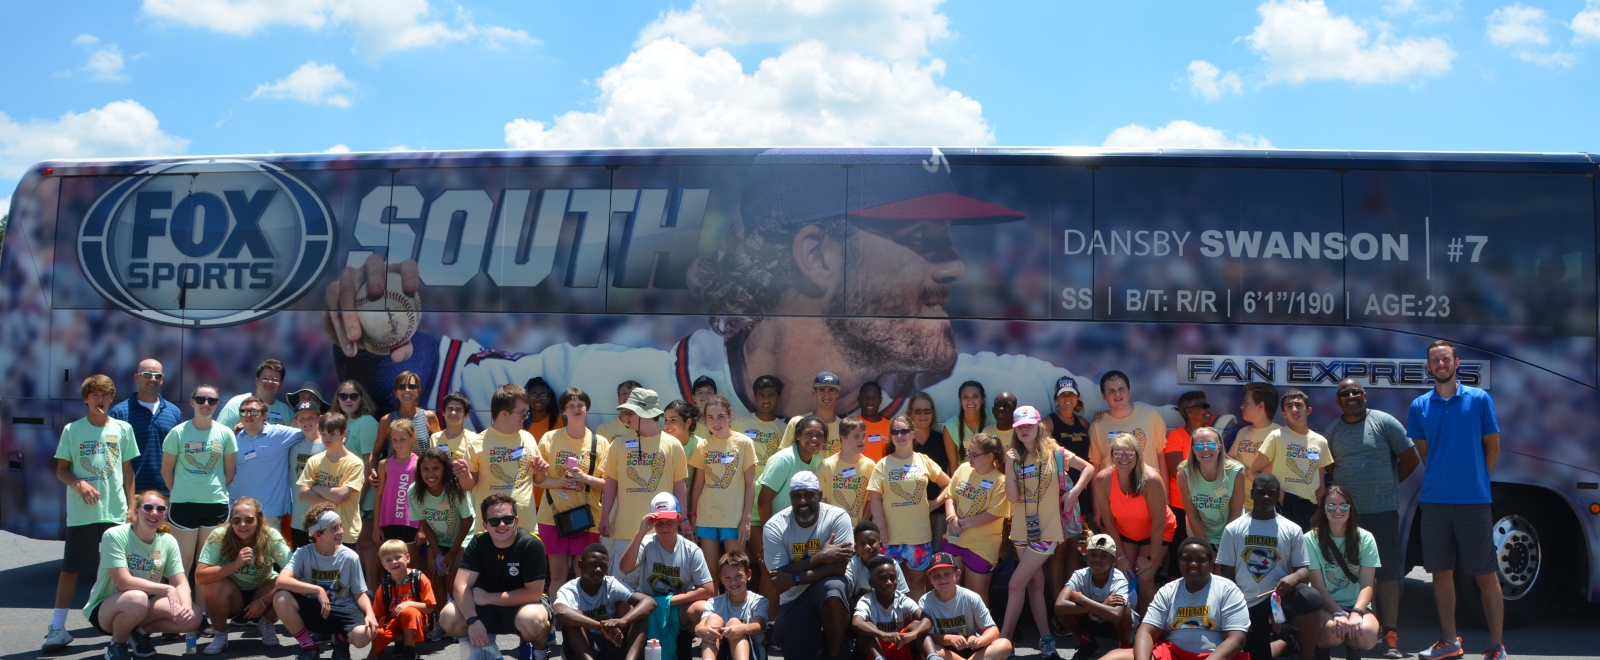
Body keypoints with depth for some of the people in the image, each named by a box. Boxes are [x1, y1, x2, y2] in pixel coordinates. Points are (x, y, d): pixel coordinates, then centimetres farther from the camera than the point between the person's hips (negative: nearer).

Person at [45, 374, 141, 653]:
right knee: (70, 568, 3)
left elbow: (128, 471, 9)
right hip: (81, 513, -1)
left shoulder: (123, 429, 4)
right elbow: (61, 470, 3)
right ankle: (57, 628, 8)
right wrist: (78, 483, -17)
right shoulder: (72, 430, 1)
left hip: (116, 512, 1)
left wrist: (131, 507, 5)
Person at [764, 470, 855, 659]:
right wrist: (820, 558, -28)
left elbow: (839, 567, -24)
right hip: (794, 598, 2)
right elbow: (779, 577, -19)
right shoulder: (774, 526, -13)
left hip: (828, 585, -2)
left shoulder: (837, 517, -17)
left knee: (832, 588, -38)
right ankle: (816, 644, 29)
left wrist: (795, 579, -29)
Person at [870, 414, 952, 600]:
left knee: (917, 581, 12)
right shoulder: (883, 465, -2)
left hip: (919, 535, 1)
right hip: (891, 535, -1)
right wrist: (882, 531, -11)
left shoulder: (924, 461, 3)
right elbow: (875, 499, -5)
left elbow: (948, 484, 12)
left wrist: (935, 503, -1)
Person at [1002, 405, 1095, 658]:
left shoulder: (1054, 453, -7)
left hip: (1047, 530, -5)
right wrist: (1009, 465, -14)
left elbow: (1089, 468, -1)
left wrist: (1074, 492, -13)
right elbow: (1012, 497, -6)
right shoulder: (1016, 458, 3)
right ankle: (1046, 638, 21)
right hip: (1022, 530, 5)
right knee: (1035, 583, 11)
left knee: (1016, 584, -9)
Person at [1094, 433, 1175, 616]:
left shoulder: (1151, 479, -34)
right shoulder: (1102, 479, -24)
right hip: (1124, 532, 3)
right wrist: (1120, 555, -10)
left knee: (1145, 579, -12)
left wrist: (1151, 557, -16)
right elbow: (1108, 520, -14)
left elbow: (1159, 523, -24)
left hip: (1155, 533, -3)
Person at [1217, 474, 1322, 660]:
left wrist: (1294, 577, -25)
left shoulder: (1292, 530, 3)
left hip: (1280, 596, -1)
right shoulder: (1233, 529, 3)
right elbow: (1227, 574, 4)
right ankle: (1285, 640, 26)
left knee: (1311, 597, -34)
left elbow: (1304, 569, -1)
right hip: (1248, 605, 1)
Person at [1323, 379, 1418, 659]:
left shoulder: (1384, 422, -2)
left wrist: (1387, 485, 4)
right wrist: (1340, 490, 5)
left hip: (1382, 511, -3)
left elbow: (1410, 459, 1)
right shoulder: (1332, 429, 8)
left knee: (1388, 572, -3)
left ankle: (1389, 635, 0)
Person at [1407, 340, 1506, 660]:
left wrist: (1476, 480, 9)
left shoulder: (1479, 399, -1)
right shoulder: (1419, 406, 6)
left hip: (1474, 500, -3)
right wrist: (1441, 478, 11)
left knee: (1486, 574, 0)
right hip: (1435, 500, 3)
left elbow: (1492, 446, 6)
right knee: (1441, 572, 9)